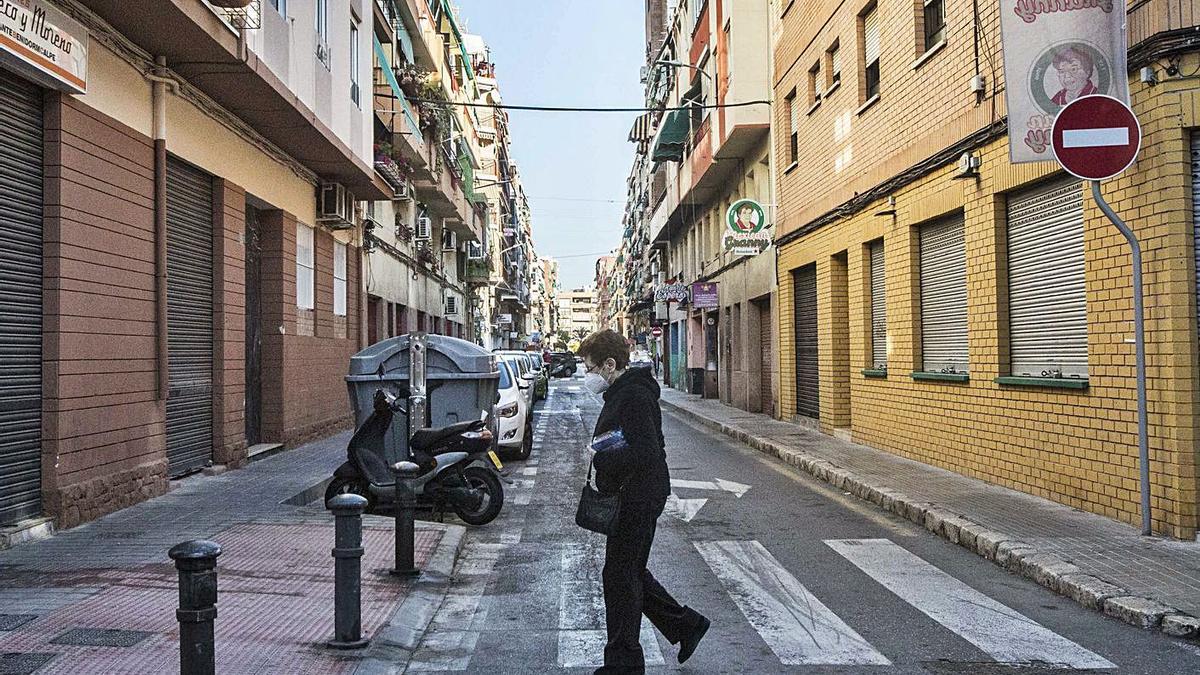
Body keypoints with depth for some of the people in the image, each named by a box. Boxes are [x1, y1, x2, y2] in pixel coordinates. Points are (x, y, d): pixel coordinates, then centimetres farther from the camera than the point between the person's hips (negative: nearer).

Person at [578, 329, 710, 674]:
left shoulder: (634, 396, -19)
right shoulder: (621, 392, 13)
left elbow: (645, 453, -27)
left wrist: (598, 459, -23)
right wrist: (601, 457, 7)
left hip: (638, 499, -10)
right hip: (631, 497, 10)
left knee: (620, 575, -1)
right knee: (631, 572, 18)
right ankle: (686, 624, 30)